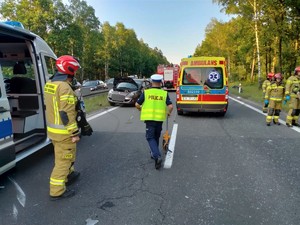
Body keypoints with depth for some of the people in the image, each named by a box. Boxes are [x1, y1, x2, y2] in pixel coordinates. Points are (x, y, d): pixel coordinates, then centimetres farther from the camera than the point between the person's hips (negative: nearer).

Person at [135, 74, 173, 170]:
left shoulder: (146, 92, -1)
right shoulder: (164, 93, 2)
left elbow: (137, 104, 1)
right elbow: (170, 106, -6)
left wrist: (141, 109, 21)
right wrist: (169, 113, 15)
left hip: (149, 118, -2)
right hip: (160, 118, 2)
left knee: (150, 137, 2)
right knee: (156, 137, 20)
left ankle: (157, 156, -16)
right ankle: (154, 153, 34)